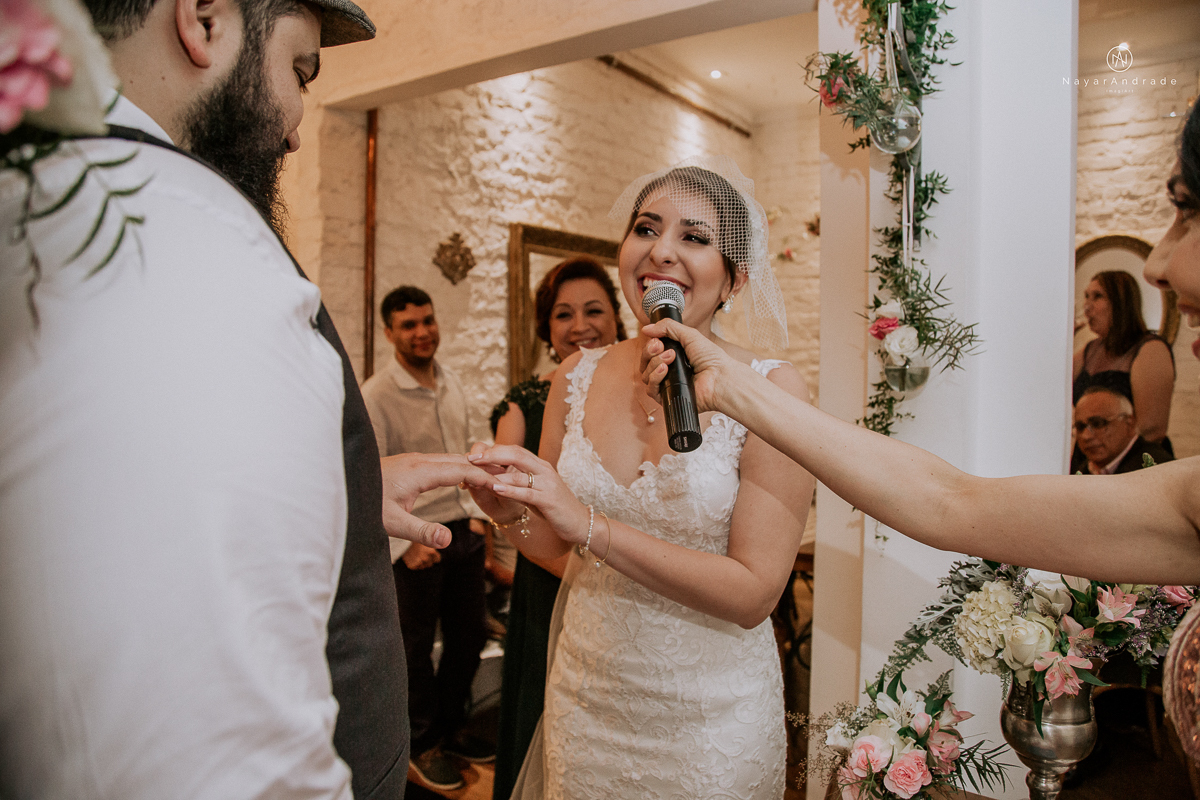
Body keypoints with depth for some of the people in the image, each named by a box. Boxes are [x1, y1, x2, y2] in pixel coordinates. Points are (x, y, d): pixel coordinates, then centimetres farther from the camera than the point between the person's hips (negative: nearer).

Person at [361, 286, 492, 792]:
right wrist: (404, 544, -16)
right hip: (416, 541, -6)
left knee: (470, 635, 16)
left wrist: (475, 512, 11)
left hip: (465, 532, 6)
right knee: (415, 646, 10)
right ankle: (425, 743, 32)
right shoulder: (376, 396, -14)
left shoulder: (452, 384, 8)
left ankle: (450, 725, 39)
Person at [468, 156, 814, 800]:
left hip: (708, 715, -3)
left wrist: (591, 525, -27)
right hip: (585, 693, 3)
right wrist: (510, 511, -19)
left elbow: (755, 592, -20)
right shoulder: (578, 376, -6)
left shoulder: (771, 390, -18)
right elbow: (552, 547, 3)